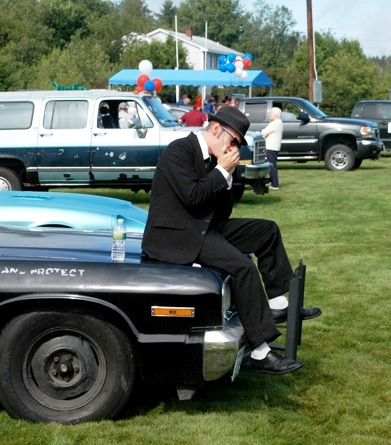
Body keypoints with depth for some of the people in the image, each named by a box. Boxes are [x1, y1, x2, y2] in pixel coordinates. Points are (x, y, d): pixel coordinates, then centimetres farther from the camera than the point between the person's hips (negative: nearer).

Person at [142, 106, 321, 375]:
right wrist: (223, 171, -13)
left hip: (202, 228, 10)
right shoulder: (179, 151, -13)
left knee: (267, 230, 10)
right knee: (243, 266, -27)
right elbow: (192, 196, -24)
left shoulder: (212, 160, 11)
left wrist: (227, 176, -3)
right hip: (174, 234, -10)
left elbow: (222, 213, 11)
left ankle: (277, 304, 15)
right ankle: (261, 354, -24)